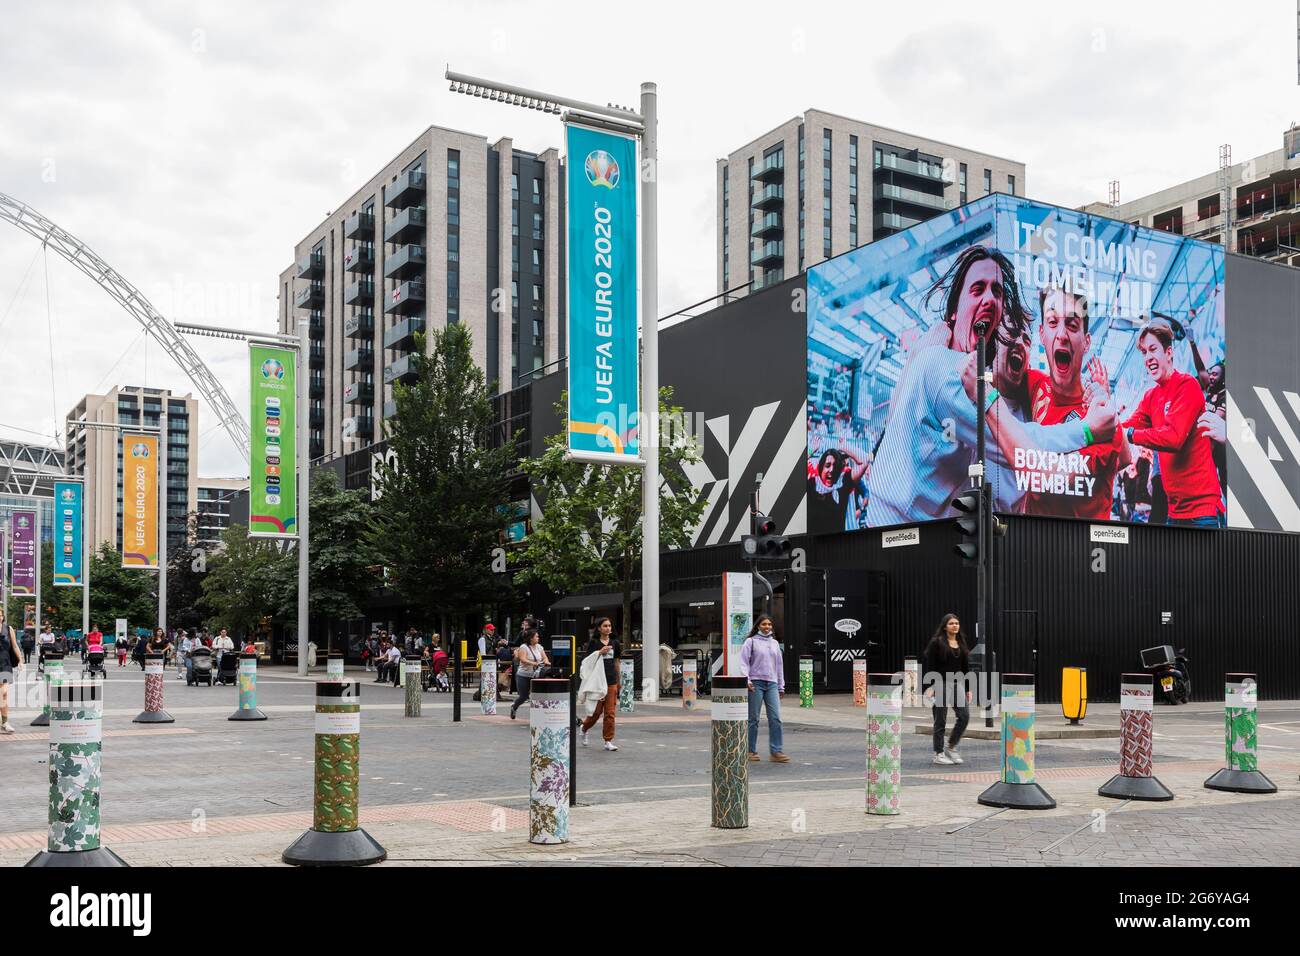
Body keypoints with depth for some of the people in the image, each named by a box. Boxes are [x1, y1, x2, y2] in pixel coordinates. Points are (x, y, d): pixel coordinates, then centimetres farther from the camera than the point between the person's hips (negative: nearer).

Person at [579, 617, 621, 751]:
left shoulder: (614, 643, 11)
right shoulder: (593, 643, -2)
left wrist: (618, 681, 18)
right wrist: (600, 652, -17)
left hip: (611, 681, 4)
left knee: (610, 712, 1)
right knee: (597, 710, 1)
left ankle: (608, 741, 5)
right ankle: (584, 729, 28)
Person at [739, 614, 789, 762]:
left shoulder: (774, 643, 17)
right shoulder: (751, 641, 2)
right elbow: (744, 662, -4)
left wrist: (781, 686, 18)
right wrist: (747, 679, -17)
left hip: (772, 683, 4)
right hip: (756, 683, -4)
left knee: (775, 718, -5)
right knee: (753, 719, 1)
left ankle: (776, 751, -3)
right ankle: (751, 751, 9)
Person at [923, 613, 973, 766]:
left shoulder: (961, 643, 12)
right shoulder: (937, 643, -5)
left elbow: (965, 667, 15)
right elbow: (929, 665, -9)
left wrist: (968, 689, 13)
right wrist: (929, 686, -15)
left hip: (957, 683, 5)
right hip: (941, 683, -5)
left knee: (964, 716, -4)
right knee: (940, 720, 1)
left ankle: (951, 747, 13)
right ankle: (939, 754, 10)